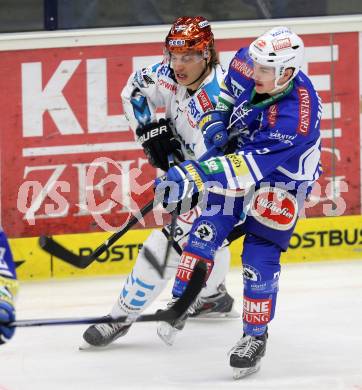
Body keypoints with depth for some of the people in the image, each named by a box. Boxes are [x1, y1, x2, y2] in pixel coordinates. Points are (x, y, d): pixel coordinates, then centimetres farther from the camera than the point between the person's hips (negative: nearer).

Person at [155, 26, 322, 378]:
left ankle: (255, 336, 9)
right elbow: (228, 90, 4)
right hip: (240, 148, 6)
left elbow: (252, 165, -42)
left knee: (260, 254, -8)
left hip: (285, 174, -5)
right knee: (210, 224, -7)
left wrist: (192, 175, -48)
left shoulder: (297, 114, -40)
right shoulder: (246, 64, -22)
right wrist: (215, 120, -12)